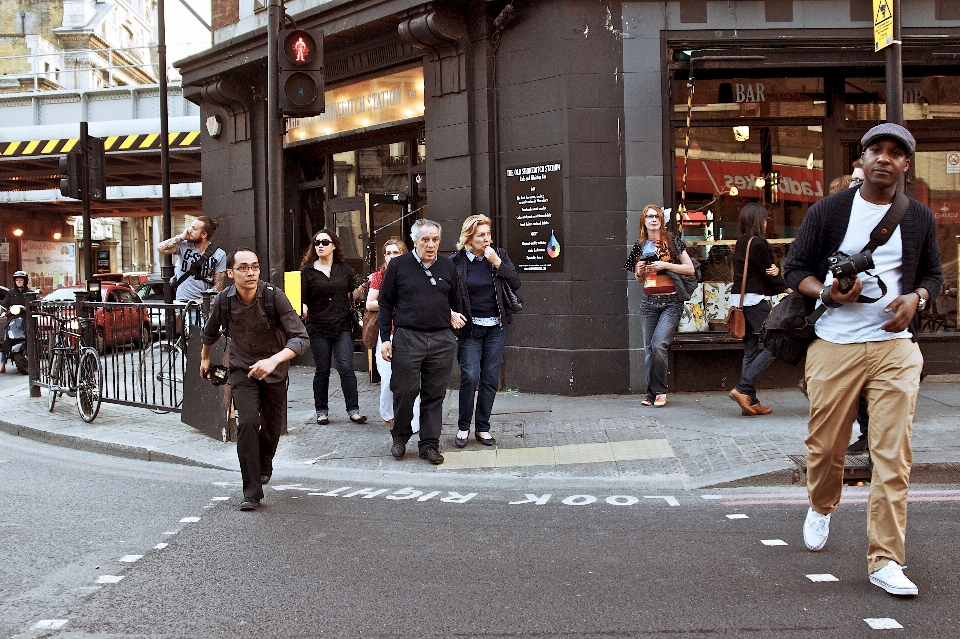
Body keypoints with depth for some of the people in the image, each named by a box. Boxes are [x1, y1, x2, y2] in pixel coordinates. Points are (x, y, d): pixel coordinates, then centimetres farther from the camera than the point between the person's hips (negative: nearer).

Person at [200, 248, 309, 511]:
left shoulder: (274, 296, -24)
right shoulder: (223, 301, -15)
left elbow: (301, 338, -30)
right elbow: (210, 332, 9)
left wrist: (274, 360, -45)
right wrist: (204, 358, 23)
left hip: (274, 370, 0)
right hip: (242, 369, 0)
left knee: (272, 427, 12)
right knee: (247, 423, -18)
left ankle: (264, 466, 46)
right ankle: (252, 492, -12)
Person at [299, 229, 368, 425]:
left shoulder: (345, 269, 8)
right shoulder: (307, 271, 2)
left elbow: (352, 296, 11)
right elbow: (303, 300, 1)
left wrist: (363, 286, -5)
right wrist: (303, 310, -19)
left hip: (342, 326, 1)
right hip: (318, 328, -1)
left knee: (346, 368, -6)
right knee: (322, 371, 6)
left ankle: (353, 410, -1)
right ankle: (322, 411, 17)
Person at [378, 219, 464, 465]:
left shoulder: (448, 266, 11)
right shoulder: (398, 265, 3)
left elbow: (454, 301, 23)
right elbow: (386, 304, 4)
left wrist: (453, 314, 5)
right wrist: (385, 338, -1)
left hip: (441, 340, 3)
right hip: (407, 338, -2)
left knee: (435, 395, 6)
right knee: (404, 391, -1)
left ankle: (429, 444, 16)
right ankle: (400, 438, 20)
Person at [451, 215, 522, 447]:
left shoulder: (499, 255, 2)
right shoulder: (456, 262, -5)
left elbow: (516, 284, -5)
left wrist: (497, 262, -14)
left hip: (496, 327, 3)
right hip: (469, 329, -2)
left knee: (491, 379, 5)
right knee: (470, 377, -10)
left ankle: (482, 428, 16)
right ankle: (463, 427, 7)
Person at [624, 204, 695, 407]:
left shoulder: (672, 241, -1)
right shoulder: (640, 246, 11)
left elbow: (690, 269, -4)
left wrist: (666, 265, -14)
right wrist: (640, 271, -1)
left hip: (671, 302, -4)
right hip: (648, 302, 4)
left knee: (658, 345, -17)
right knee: (648, 348, 3)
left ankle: (660, 392, -2)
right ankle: (651, 393, 12)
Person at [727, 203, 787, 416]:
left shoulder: (741, 243, 15)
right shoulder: (758, 243, -12)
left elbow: (767, 270, 12)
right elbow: (769, 275, -6)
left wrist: (774, 270, -10)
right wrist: (788, 290, 7)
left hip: (740, 300, 9)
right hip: (755, 300, -9)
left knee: (750, 351, 9)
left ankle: (751, 402, 8)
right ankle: (743, 389, -12)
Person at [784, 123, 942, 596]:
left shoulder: (919, 218, 10)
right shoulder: (827, 211, 3)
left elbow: (933, 272, 21)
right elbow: (795, 268, 5)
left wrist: (916, 297, -2)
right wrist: (827, 293, -14)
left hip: (896, 348, 1)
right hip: (834, 346, -1)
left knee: (893, 454, -6)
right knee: (825, 445, 7)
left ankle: (885, 560, 0)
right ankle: (821, 508, 40)